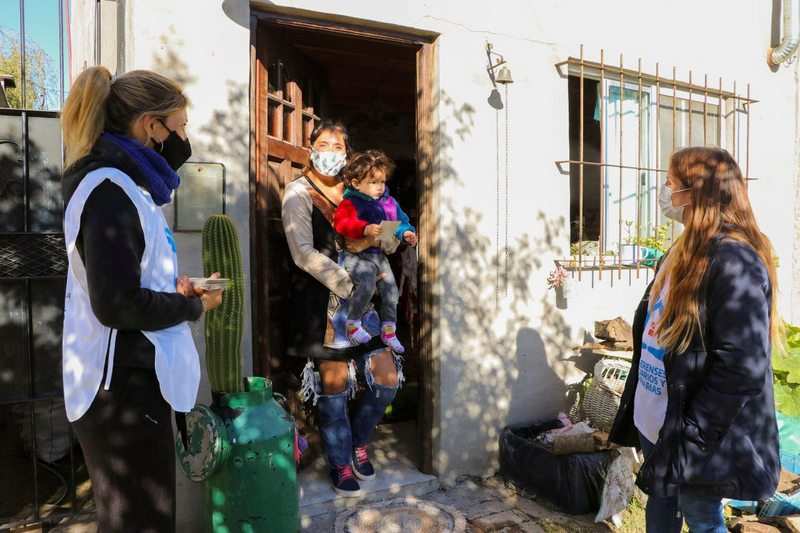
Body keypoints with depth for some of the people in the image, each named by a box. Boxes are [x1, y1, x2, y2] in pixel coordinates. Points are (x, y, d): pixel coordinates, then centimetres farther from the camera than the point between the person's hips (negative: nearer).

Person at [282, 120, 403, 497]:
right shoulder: (298, 193, 0)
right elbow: (304, 253, -12)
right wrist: (349, 286, -20)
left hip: (360, 297, 5)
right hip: (320, 300, -5)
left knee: (387, 377, 2)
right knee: (335, 384, 1)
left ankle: (358, 441, 30)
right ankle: (340, 464, 26)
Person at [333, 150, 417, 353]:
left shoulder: (388, 202, 8)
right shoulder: (350, 203, -11)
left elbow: (399, 220, 17)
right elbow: (342, 223, -27)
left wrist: (406, 233, -4)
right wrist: (365, 229, -40)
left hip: (379, 254, 7)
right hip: (357, 255, -7)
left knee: (390, 289, 5)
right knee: (367, 283, -29)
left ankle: (389, 330, 23)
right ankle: (352, 324, -8)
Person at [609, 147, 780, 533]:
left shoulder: (735, 262, -21)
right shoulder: (684, 252, 8)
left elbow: (741, 367, -25)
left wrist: (691, 436, -21)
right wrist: (637, 409, 14)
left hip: (695, 438, -8)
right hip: (654, 422, 8)